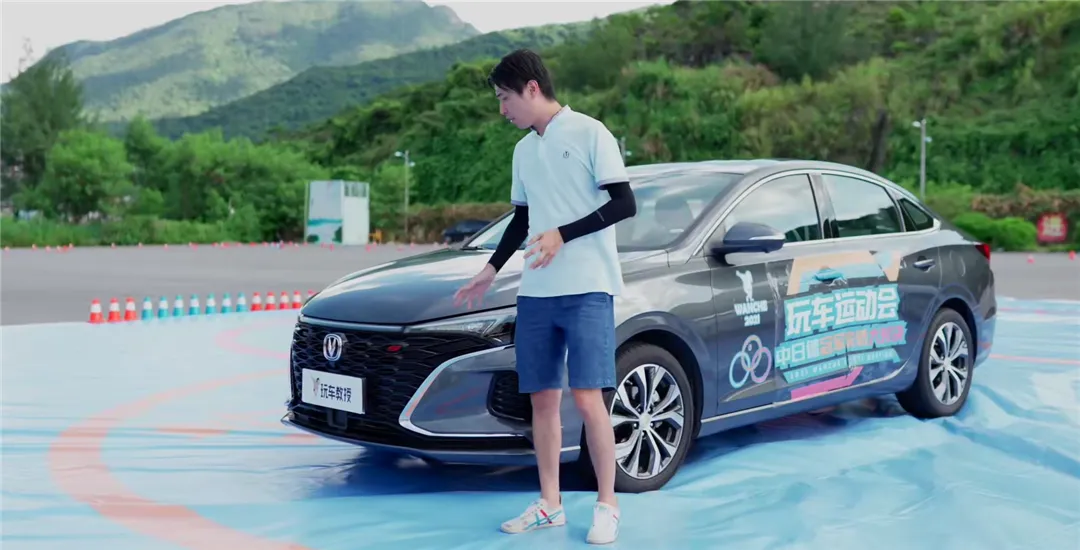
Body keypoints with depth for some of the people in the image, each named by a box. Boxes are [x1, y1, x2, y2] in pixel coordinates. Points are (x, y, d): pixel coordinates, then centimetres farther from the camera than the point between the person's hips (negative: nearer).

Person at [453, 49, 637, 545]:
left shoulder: (588, 133, -5)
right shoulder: (523, 150, 16)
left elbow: (624, 204, -10)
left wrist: (563, 235, -17)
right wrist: (491, 270, 20)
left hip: (587, 289, -6)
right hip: (535, 292, 7)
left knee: (587, 398, -9)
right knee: (542, 398, 7)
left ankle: (606, 506, 5)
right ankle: (550, 504, 18)